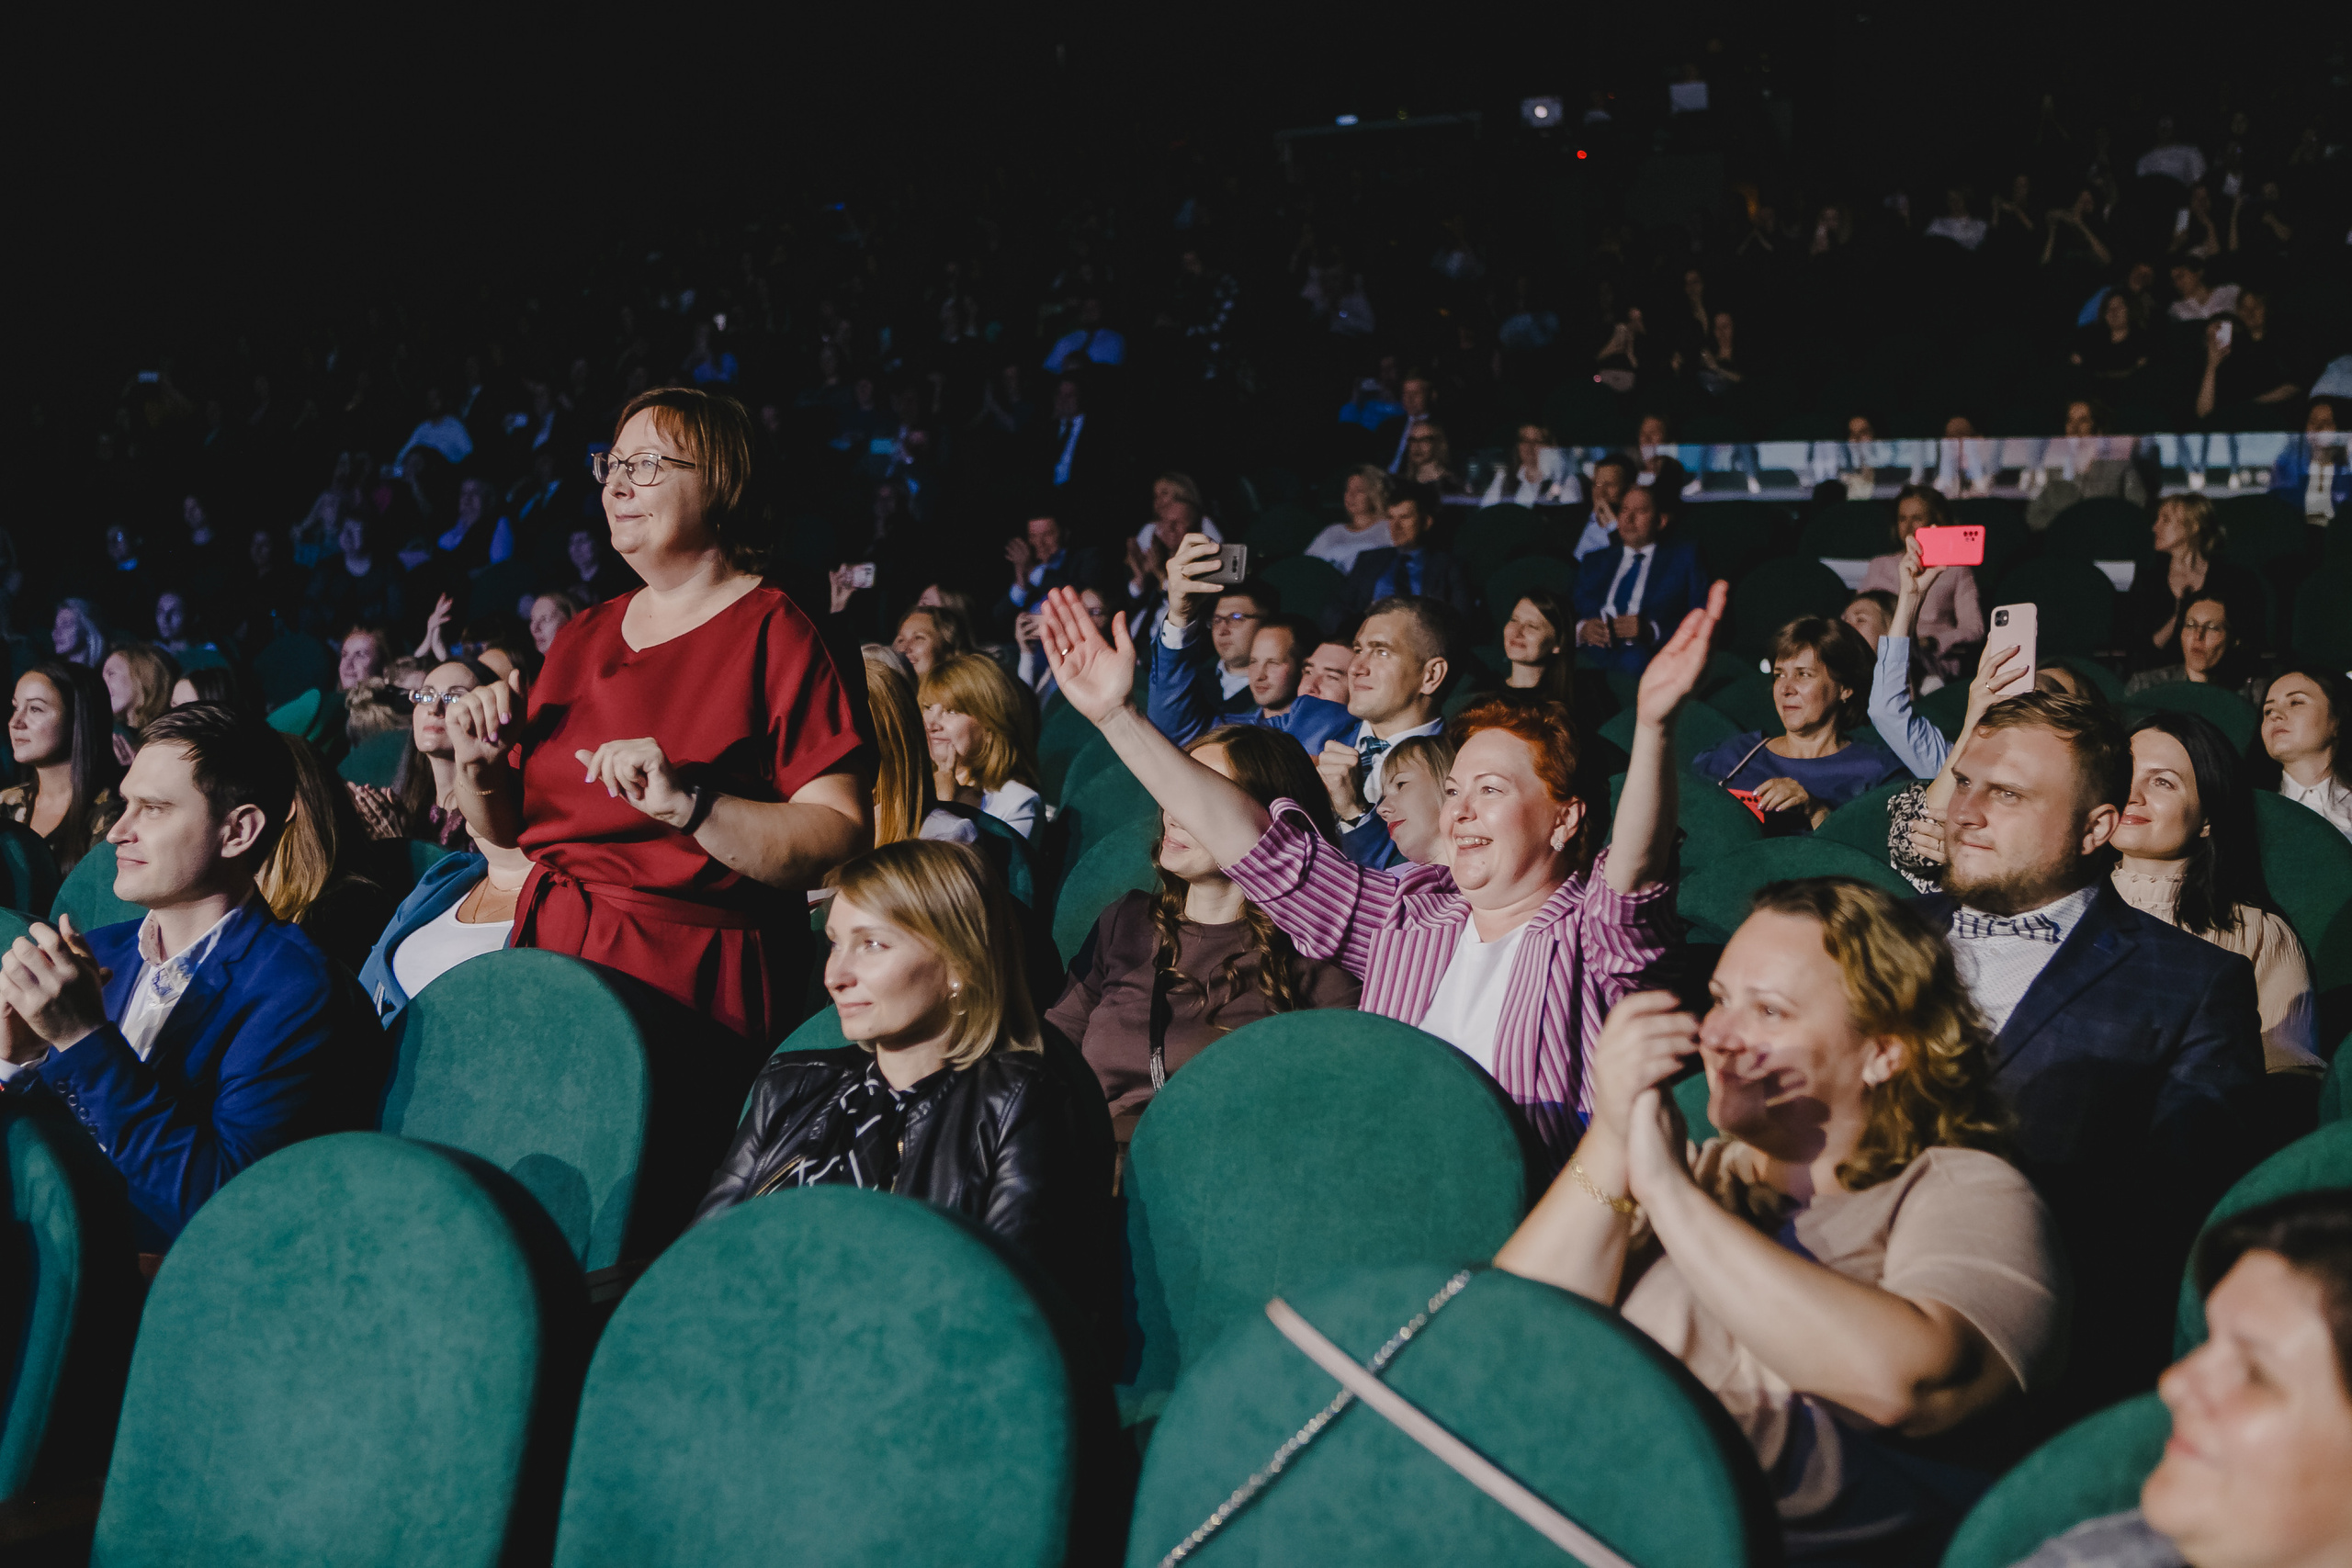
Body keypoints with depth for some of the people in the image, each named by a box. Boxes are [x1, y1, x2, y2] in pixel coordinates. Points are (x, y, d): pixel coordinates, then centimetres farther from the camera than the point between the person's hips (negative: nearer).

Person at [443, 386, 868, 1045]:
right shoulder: (581, 637, 15)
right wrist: (479, 766, 0)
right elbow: (512, 830, 21)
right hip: (548, 954, 6)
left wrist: (688, 804, -28)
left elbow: (843, 839, -17)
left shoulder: (772, 634, -6)